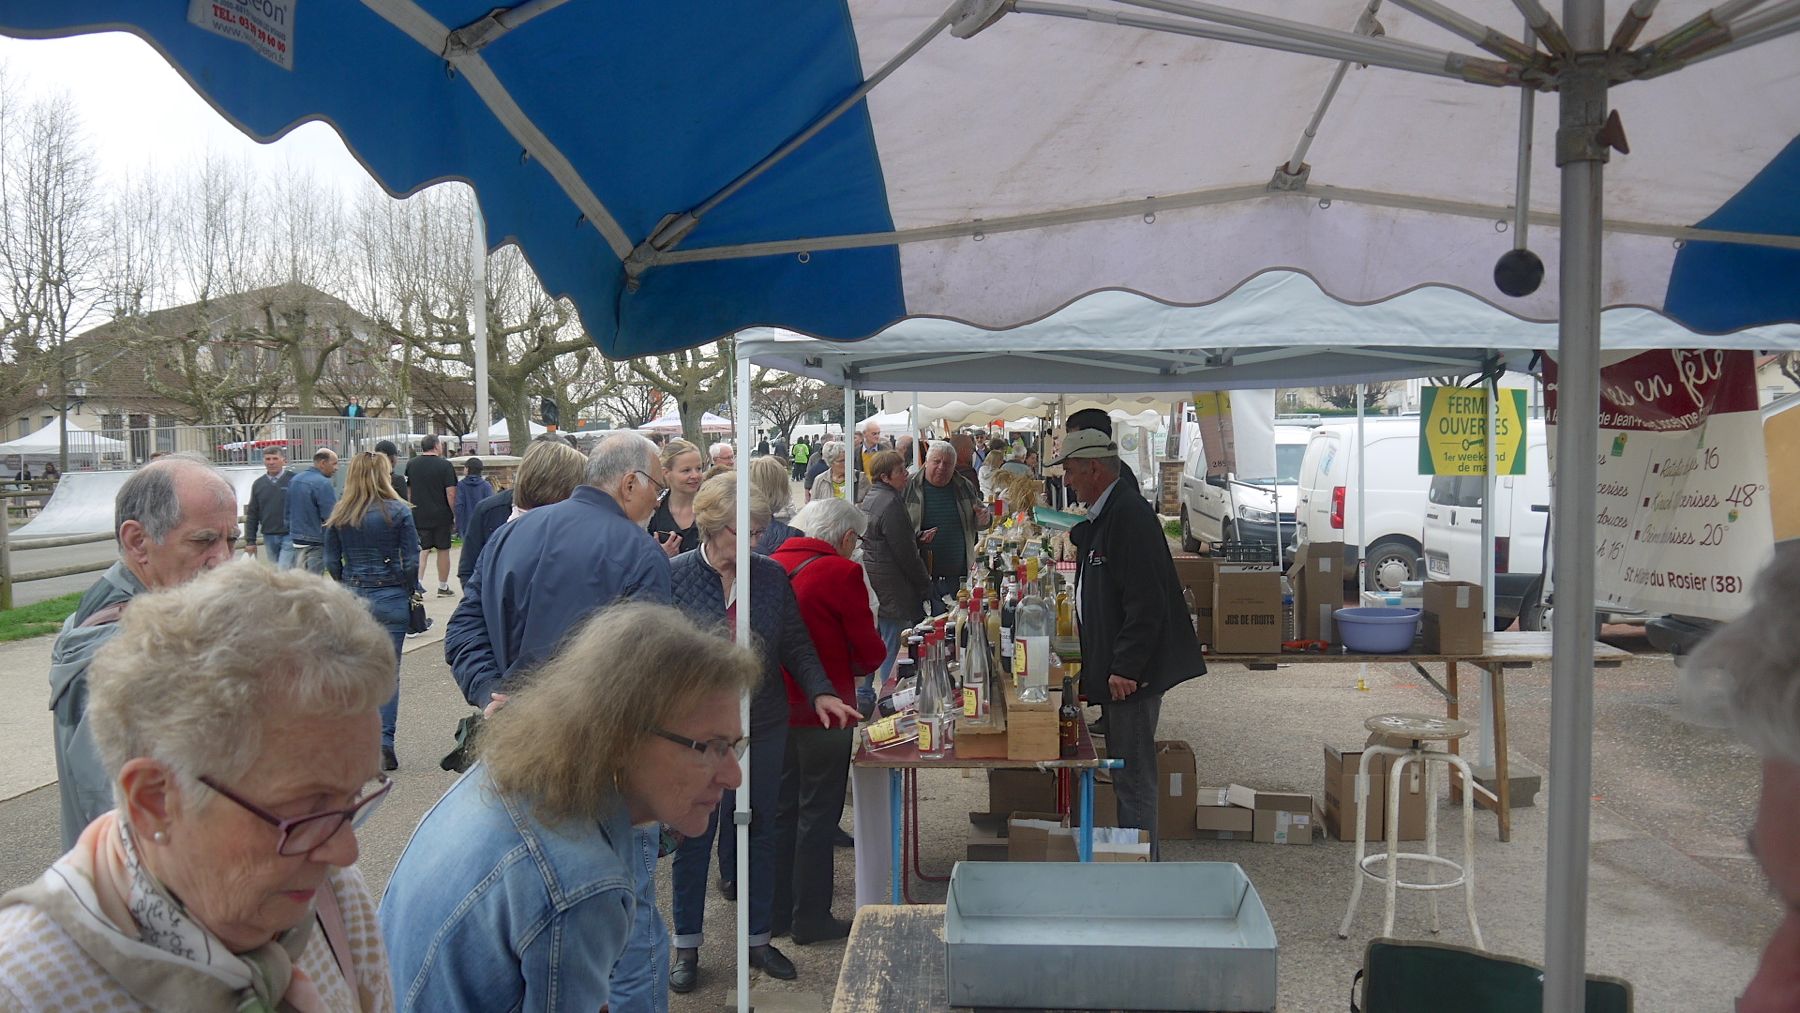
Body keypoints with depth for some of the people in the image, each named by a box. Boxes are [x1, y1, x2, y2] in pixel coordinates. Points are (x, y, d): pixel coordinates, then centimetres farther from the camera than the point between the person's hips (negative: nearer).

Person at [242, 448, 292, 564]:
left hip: (289, 536, -5)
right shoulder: (258, 484, 10)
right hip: (269, 537, 5)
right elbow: (252, 514, 12)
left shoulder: (293, 480, -4)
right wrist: (250, 540, 8)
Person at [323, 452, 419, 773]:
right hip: (391, 598, -3)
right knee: (389, 671, 2)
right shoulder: (398, 511, -8)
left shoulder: (339, 514, 2)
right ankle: (384, 743, -2)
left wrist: (348, 588, 16)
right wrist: (410, 591, 5)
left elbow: (332, 562, 4)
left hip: (352, 597, 3)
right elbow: (411, 561, -8)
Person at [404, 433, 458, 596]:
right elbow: (451, 493, -12)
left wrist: (411, 511, 19)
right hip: (441, 516, -3)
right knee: (443, 550, 8)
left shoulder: (411, 465, 6)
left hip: (418, 516, 3)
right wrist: (455, 514, -5)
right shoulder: (445, 465, -9)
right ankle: (443, 587, 16)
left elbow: (407, 490, 11)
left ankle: (417, 582, -11)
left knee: (422, 550, 6)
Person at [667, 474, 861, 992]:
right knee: (694, 837, 10)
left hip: (764, 730, 3)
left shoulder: (771, 574, -2)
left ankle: (757, 938, 32)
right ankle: (687, 945, 28)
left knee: (761, 833, 14)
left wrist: (819, 691, -11)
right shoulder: (674, 576, -10)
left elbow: (796, 645, 4)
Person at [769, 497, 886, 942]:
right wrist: (853, 664, 8)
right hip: (823, 709, -6)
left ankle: (776, 912, 27)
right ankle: (811, 919, 14)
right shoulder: (841, 572, -15)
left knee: (781, 809, 17)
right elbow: (869, 652, -13)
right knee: (818, 814, 6)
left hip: (776, 706, 6)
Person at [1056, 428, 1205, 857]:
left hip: (1132, 674, -10)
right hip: (1118, 666, 10)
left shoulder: (1130, 515, -19)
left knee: (1133, 778, -3)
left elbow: (1146, 602, -24)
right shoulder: (1104, 514, 14)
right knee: (1127, 776, 17)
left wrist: (1125, 668, -23)